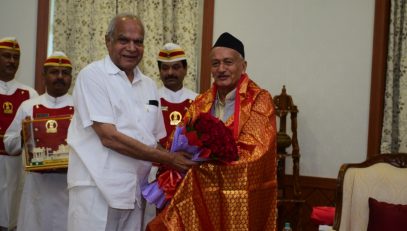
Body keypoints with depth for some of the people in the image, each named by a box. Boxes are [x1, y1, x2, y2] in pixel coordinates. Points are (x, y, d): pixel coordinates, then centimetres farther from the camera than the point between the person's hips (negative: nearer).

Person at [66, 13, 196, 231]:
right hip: (97, 190, -6)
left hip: (135, 192, 6)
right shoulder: (92, 75, -7)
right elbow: (108, 137, -16)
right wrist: (169, 158, -15)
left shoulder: (149, 85, 13)